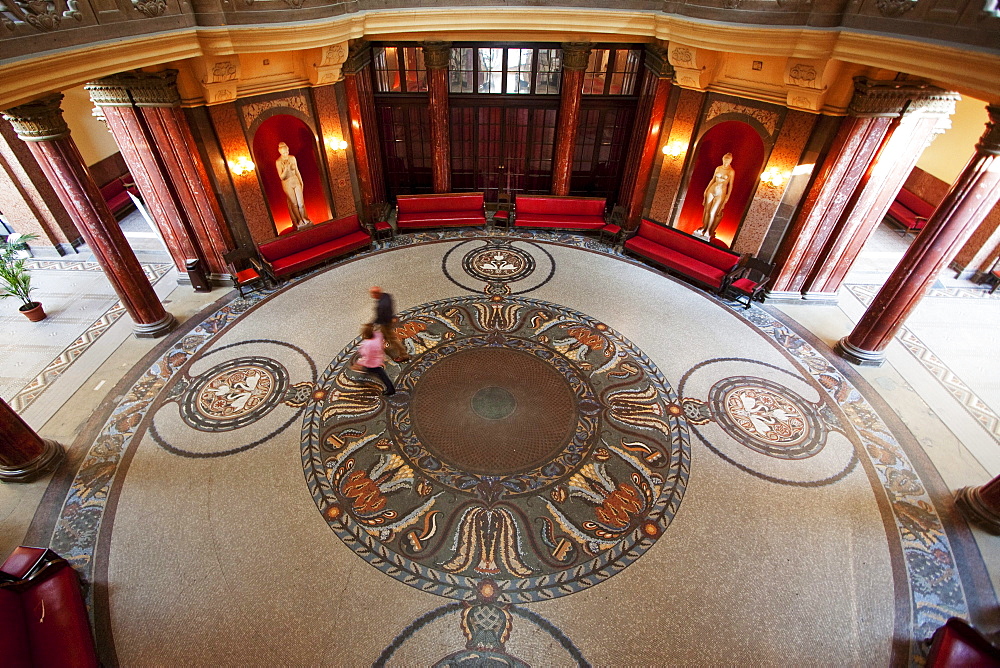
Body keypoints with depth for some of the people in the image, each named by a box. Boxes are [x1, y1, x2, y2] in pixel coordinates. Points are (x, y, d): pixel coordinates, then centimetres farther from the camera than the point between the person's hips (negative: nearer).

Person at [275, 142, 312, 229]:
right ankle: (299, 222, 14)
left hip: (296, 181, 3)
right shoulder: (278, 162, -10)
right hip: (287, 184, -3)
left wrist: (301, 182, 12)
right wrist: (286, 169, -27)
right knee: (293, 203, 4)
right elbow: (281, 177, -12)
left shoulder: (292, 158, 1)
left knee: (301, 202, 2)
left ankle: (305, 219, 15)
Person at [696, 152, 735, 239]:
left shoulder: (731, 171, -4)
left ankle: (708, 231, 4)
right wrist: (706, 189, 14)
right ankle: (703, 228, 20)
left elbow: (730, 185, -1)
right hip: (712, 190, 4)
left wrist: (728, 196, -3)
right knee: (707, 210, 6)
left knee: (713, 212, -6)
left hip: (721, 193, -4)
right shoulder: (718, 168, 6)